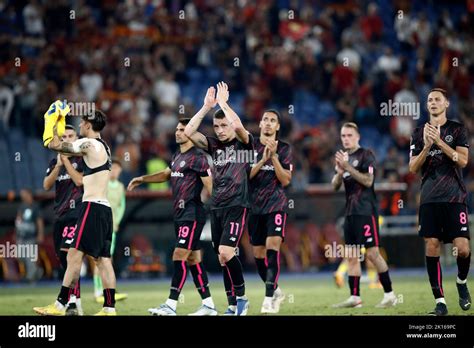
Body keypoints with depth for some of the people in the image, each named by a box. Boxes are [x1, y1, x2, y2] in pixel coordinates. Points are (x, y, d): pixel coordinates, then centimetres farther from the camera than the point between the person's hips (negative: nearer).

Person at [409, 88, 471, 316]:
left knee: (462, 249, -11)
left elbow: (463, 160, -7)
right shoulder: (419, 133, 12)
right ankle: (439, 301, 0)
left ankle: (461, 282, 20)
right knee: (432, 247, -5)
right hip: (429, 199, 2)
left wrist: (439, 142, -15)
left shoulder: (457, 130, 5)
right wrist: (427, 146, -9)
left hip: (454, 197, -2)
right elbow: (413, 168, 7)